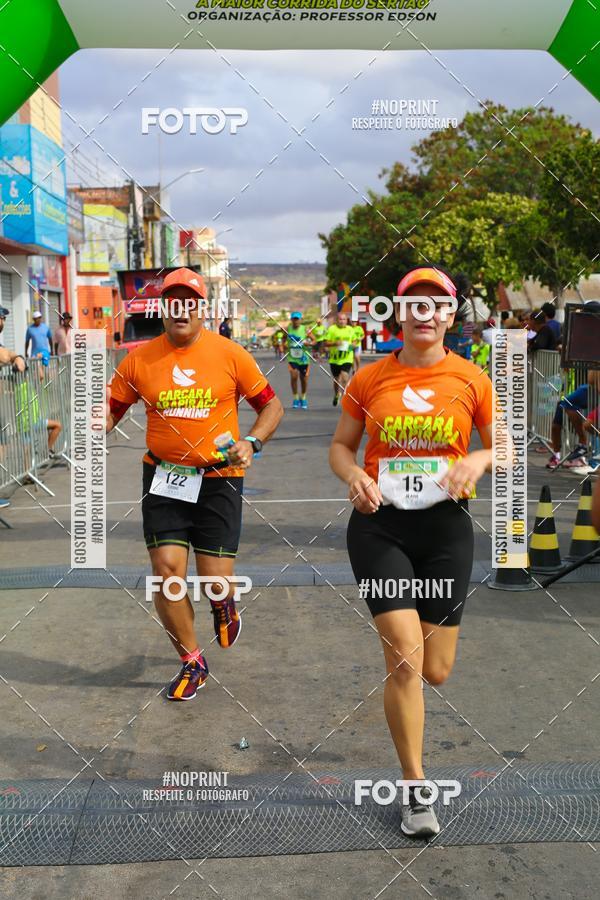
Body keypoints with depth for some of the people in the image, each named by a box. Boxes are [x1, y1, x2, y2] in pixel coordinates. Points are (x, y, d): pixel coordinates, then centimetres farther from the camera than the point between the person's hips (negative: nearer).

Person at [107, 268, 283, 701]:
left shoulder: (230, 354, -5)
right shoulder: (140, 359, 0)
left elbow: (271, 406, 4)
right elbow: (110, 410, 8)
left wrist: (251, 443, -13)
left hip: (218, 478, -1)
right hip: (163, 476, 2)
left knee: (215, 580, -4)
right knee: (167, 569, -6)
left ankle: (224, 606, 38)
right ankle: (192, 662, 17)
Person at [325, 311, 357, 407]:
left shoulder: (350, 329, 5)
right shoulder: (331, 329, -4)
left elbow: (354, 341, 18)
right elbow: (326, 343, -5)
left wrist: (352, 346, -5)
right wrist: (335, 343, -22)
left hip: (347, 358, 0)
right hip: (334, 359, 0)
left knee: (344, 376, -20)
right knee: (336, 379, 13)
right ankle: (336, 395, 38)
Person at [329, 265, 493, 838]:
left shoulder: (471, 379, 1)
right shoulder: (370, 379, 1)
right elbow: (340, 447, 10)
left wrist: (479, 460, -14)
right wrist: (353, 475, -12)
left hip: (445, 526, 1)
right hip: (379, 525, -1)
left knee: (435, 671, 5)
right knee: (404, 659, -12)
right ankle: (415, 789, 5)